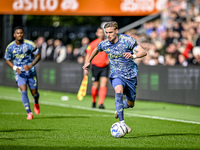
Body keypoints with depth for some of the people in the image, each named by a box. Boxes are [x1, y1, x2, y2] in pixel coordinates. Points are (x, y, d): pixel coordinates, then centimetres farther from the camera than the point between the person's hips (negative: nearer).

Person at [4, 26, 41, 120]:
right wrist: (15, 68, -11)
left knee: (34, 93, 5)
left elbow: (38, 56, -4)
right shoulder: (10, 47, -6)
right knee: (23, 91, -19)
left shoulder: (29, 44, -12)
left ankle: (36, 102, 44)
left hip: (31, 71, 0)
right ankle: (29, 113, -13)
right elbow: (7, 60, 8)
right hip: (19, 73, 0)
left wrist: (30, 65, -18)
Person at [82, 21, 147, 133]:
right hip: (116, 75, 0)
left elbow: (143, 52, -22)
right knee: (119, 91, -33)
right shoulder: (104, 44, -7)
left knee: (130, 104, 9)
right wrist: (88, 61, 25)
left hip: (131, 75, 0)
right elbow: (96, 50, 19)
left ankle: (119, 109, 47)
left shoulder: (127, 40, -16)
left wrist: (133, 55, -41)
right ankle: (121, 122, -36)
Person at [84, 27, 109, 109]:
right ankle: (93, 102, 29)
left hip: (105, 67, 1)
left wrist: (109, 60, -4)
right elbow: (88, 56, 1)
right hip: (95, 66, -1)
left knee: (103, 84, -15)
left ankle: (101, 103, -19)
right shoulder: (93, 44, -2)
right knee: (95, 85, 5)